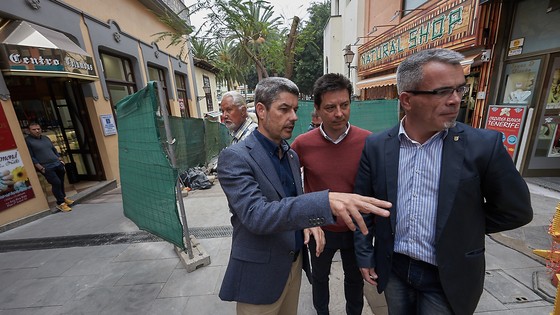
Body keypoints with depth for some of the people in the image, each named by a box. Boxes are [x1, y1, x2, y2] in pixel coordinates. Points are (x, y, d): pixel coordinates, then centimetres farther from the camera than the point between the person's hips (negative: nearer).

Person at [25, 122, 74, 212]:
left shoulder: (46, 138, 14)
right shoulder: (27, 141, -5)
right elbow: (31, 157, -9)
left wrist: (61, 160, 12)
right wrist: (41, 168, -15)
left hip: (58, 164, 6)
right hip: (46, 168, -6)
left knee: (61, 182, 14)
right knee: (56, 183, -10)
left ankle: (63, 197, 32)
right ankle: (60, 203, 1)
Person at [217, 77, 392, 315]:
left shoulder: (292, 155, 3)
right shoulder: (235, 157, -19)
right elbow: (255, 215, -30)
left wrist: (309, 220, -11)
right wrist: (325, 202, -41)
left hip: (295, 262, 6)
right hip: (260, 274, -5)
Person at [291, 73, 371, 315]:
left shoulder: (368, 141, -17)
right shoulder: (302, 144, -18)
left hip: (356, 229, 1)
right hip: (319, 229, 0)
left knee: (355, 278, 27)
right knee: (319, 277, 26)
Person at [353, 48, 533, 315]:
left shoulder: (483, 145, -13)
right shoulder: (376, 146, -10)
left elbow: (515, 211, -1)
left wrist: (461, 230, 0)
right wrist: (364, 256, 1)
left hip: (449, 278, -1)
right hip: (393, 269, 2)